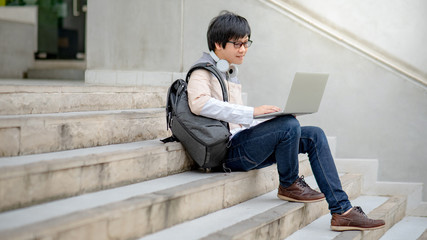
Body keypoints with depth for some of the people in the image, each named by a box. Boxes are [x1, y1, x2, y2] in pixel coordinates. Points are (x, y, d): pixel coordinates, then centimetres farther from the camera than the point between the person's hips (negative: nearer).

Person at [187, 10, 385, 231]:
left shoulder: (229, 72, 22)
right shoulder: (203, 70, -5)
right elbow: (198, 103, -27)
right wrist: (251, 112, -28)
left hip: (242, 142, 9)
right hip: (228, 150, -9)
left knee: (314, 135, -2)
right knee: (289, 126, -29)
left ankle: (342, 212, -7)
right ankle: (288, 185, -1)